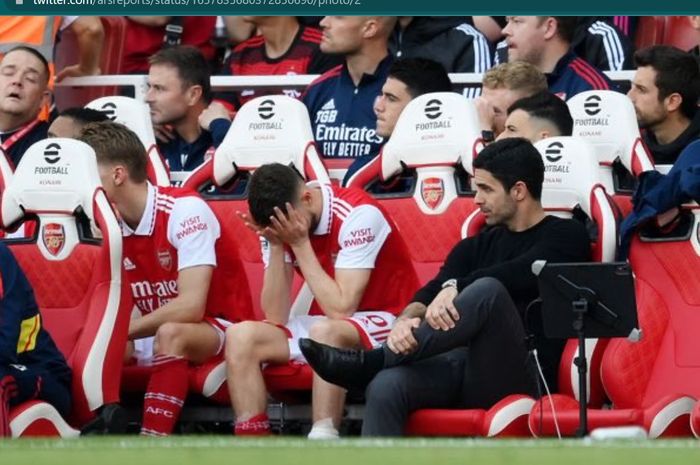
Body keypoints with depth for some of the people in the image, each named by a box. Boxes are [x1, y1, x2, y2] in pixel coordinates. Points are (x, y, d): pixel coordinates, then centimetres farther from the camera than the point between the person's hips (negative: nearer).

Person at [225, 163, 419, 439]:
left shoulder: (357, 214, -21)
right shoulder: (278, 224, -4)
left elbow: (341, 310, -25)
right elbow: (276, 317, -8)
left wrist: (300, 243, -23)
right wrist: (276, 245, -17)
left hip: (385, 321, -7)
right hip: (328, 325, 7)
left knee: (325, 330, -37)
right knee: (241, 337, -13)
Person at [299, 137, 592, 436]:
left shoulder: (565, 236, 10)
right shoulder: (476, 246, 26)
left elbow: (523, 273, -12)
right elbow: (429, 296, 10)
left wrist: (456, 287, -23)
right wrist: (407, 320, -14)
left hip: (522, 376, -5)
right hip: (463, 365, 5)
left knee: (487, 290, -31)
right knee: (386, 387, -26)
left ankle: (370, 363, -29)